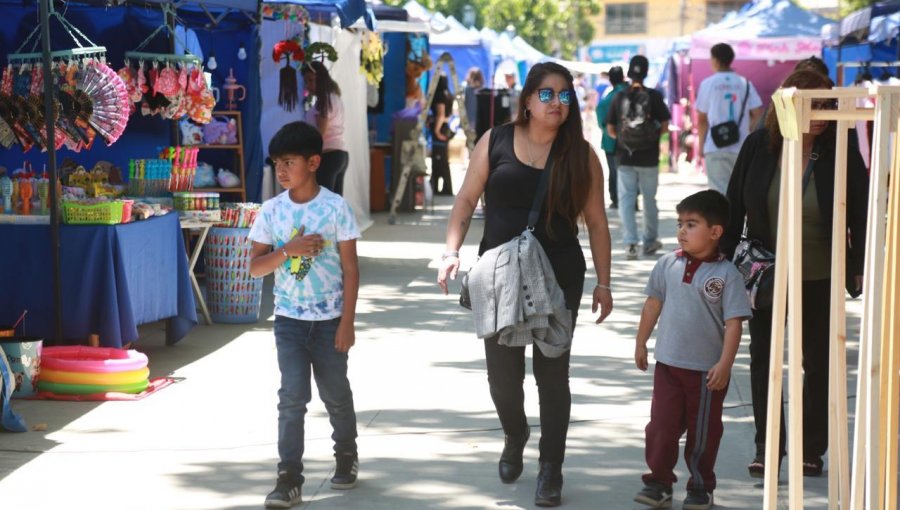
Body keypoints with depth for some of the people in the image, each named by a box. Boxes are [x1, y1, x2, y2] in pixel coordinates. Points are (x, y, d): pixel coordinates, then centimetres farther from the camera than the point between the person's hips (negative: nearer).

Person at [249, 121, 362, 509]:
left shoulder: (335, 207, -8)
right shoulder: (271, 211, -1)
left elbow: (350, 267, -6)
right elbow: (255, 266, 0)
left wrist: (347, 322, -9)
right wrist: (288, 250, -18)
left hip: (330, 317, -1)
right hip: (289, 318, 1)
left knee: (335, 393, 13)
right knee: (292, 397, -6)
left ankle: (346, 455, 37)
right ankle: (289, 478, -6)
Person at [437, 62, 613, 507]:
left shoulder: (580, 154, 0)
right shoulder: (496, 142, -1)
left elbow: (596, 222, 3)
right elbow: (467, 200, 3)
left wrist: (603, 282, -1)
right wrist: (452, 250, -10)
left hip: (558, 278, -1)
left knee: (552, 372, 4)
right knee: (502, 371, 6)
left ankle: (551, 470, 16)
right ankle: (515, 438, 37)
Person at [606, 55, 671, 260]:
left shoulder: (619, 97, -3)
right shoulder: (654, 96, -6)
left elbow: (610, 130, 0)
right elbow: (665, 126, -5)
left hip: (624, 158, 0)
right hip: (649, 158, 0)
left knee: (626, 199, 3)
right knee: (649, 199, 14)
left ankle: (630, 243, -8)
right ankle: (650, 242, 24)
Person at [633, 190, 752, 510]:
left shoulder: (726, 275, -11)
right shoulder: (668, 265, 0)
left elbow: (734, 323, -12)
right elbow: (653, 304, 11)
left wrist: (724, 364, -16)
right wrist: (641, 343, 14)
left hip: (707, 370, -3)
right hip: (668, 363, 3)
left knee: (703, 433, 9)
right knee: (661, 426, 5)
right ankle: (659, 482, 17)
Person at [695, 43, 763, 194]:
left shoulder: (708, 84, -2)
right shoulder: (745, 83, 4)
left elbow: (702, 119, 0)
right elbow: (758, 113, 0)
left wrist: (701, 145, 10)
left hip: (716, 147, -3)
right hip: (741, 147, 3)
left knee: (720, 191, -3)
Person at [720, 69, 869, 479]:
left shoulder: (840, 150, -11)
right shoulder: (759, 145, -8)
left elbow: (860, 211, -4)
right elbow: (735, 206, -1)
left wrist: (862, 265, -6)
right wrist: (726, 257, -3)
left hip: (820, 278, -1)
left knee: (818, 362, 9)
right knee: (763, 358, 8)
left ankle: (812, 449, 21)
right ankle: (766, 447, 21)